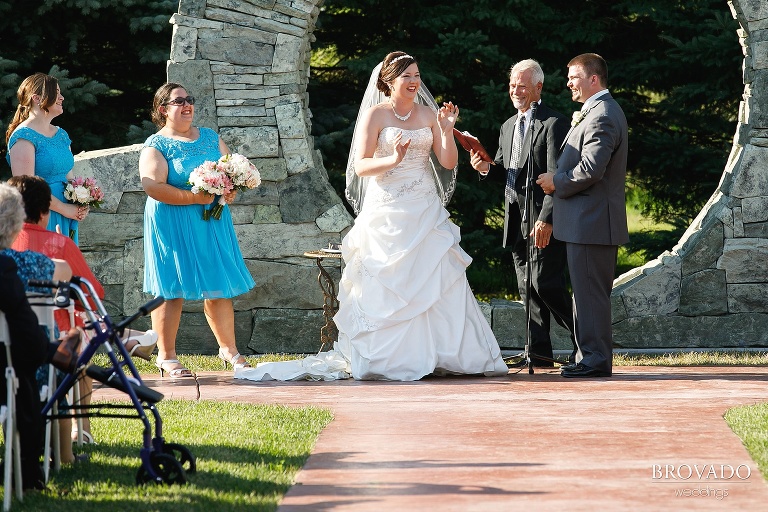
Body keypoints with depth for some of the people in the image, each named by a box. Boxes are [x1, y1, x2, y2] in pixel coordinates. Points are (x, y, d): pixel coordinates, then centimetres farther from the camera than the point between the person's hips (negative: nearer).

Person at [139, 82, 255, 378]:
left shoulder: (210, 139, 14)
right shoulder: (156, 145, -5)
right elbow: (152, 185, -17)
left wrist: (230, 190, -7)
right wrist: (194, 197, -20)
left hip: (212, 223, 5)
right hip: (172, 226, -5)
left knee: (219, 287, 7)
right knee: (171, 291, -2)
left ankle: (228, 348, 18)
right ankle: (167, 356, 5)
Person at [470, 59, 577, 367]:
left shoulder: (553, 124, -9)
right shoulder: (508, 126, 19)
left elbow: (556, 177, -15)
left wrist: (546, 219, -22)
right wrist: (487, 167, 1)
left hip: (542, 219, -8)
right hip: (516, 220, 8)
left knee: (545, 283, -11)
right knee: (526, 287, 7)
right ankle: (539, 351, 11)